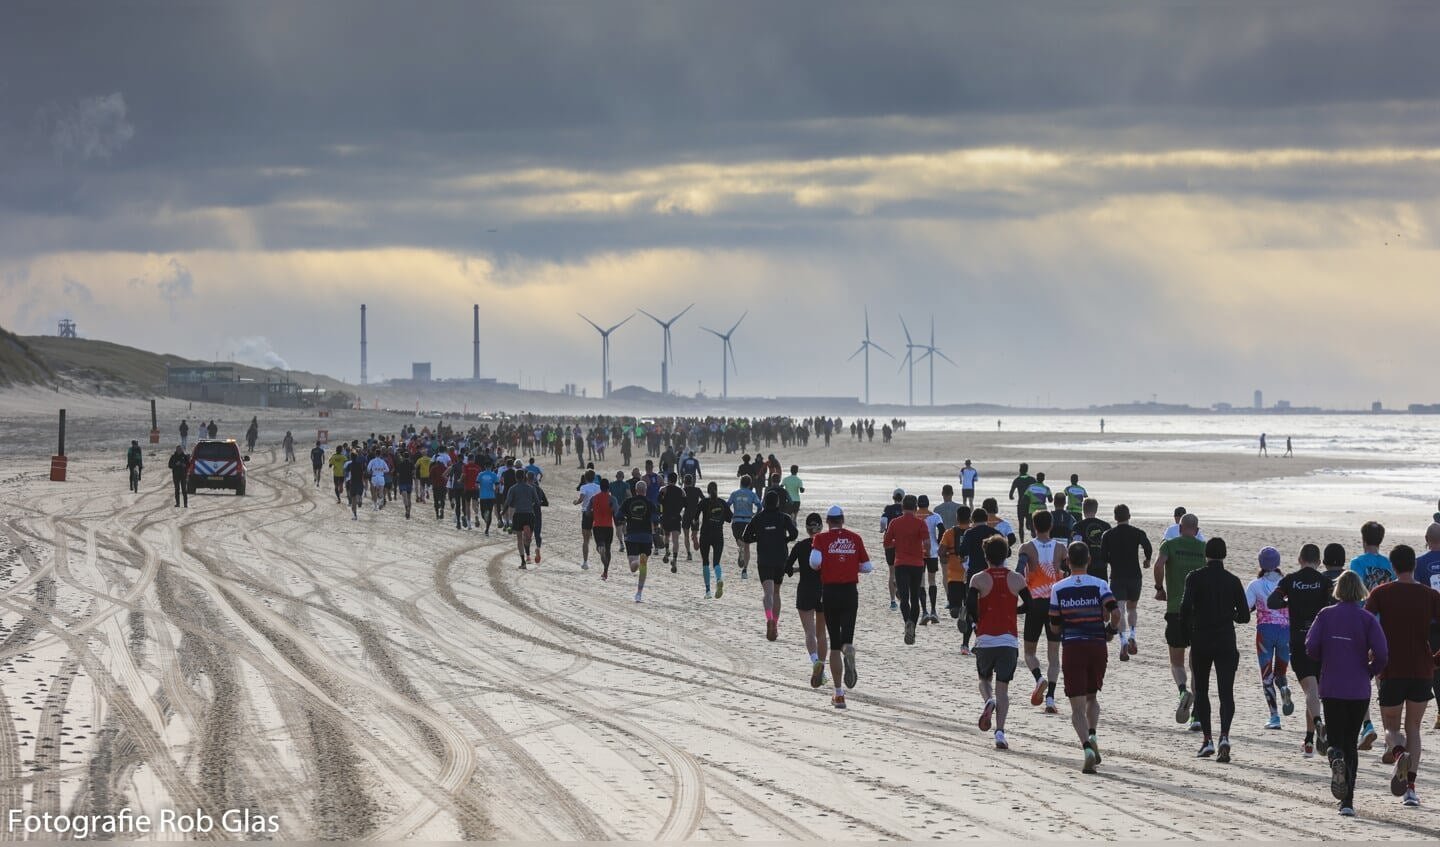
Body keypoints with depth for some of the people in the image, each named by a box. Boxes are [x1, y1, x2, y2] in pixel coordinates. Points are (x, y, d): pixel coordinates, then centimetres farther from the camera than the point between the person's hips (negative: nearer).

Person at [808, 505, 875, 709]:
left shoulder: (821, 538, 0)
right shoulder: (855, 538, 6)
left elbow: (815, 560, -17)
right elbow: (867, 567, 6)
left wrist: (818, 568, 5)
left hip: (830, 591, -1)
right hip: (851, 591, 1)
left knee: (835, 643, 7)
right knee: (847, 637, 1)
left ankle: (839, 694, 6)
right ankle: (849, 653, -39)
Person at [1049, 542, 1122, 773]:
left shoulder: (1058, 589, -1)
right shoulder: (1099, 585, -1)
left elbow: (1054, 627, 2)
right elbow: (1115, 612, -13)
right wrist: (1111, 630, 7)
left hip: (1072, 649, -1)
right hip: (1097, 647, 1)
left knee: (1077, 705, -2)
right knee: (1092, 697, 23)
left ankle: (1087, 746, -22)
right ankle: (1092, 735, 2)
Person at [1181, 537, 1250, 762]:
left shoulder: (1194, 578, -4)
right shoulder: (1233, 581, 2)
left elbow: (1185, 608, -14)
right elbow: (1244, 616, 2)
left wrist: (1186, 636, -1)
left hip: (1200, 642, -1)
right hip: (1226, 642, 1)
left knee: (1201, 691, 13)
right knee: (1226, 691, -1)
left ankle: (1207, 740, 7)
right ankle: (1224, 737, -20)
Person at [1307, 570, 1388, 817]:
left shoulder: (1326, 615, -2)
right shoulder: (1367, 618, -4)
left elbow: (1311, 646, -10)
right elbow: (1382, 654, -12)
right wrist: (1369, 671, 9)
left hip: (1331, 688, 0)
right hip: (1359, 690, 0)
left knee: (1336, 739, 11)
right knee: (1351, 743, 11)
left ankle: (1336, 759, -27)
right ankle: (1347, 801, 4)